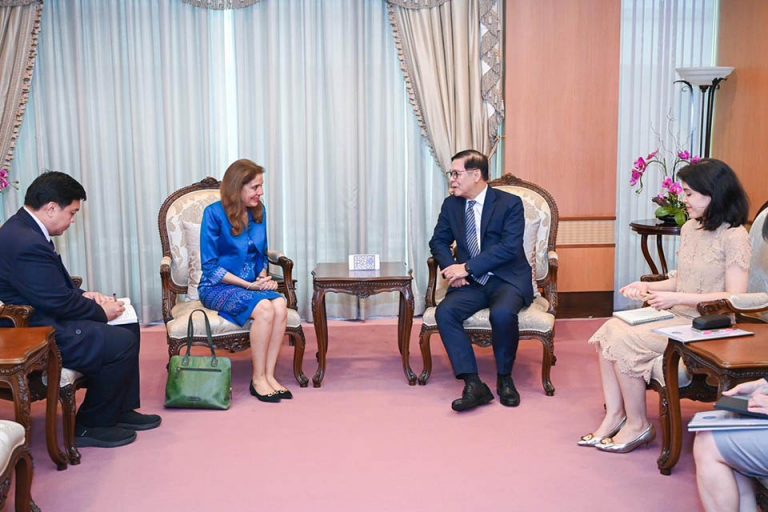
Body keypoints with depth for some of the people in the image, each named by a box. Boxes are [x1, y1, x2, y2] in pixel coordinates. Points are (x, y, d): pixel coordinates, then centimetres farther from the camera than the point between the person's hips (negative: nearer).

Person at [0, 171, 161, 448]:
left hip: (43, 317, 11)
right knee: (121, 342, -16)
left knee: (129, 326, 12)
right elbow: (58, 302, -23)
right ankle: (90, 426, 1)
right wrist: (100, 311, -8)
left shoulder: (23, 228, 8)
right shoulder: (27, 244, -27)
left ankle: (121, 410, 20)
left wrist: (84, 296, 3)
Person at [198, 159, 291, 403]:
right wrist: (248, 284, -15)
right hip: (217, 287, -5)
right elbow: (210, 266, -10)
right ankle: (258, 380, -19)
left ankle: (269, 375, -21)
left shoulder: (258, 211, 7)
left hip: (253, 285, 5)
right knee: (264, 308, -32)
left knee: (280, 304, -27)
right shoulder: (214, 213, -10)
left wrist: (263, 277, -2)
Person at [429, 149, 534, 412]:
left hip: (508, 279, -4)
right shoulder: (451, 204, 9)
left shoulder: (510, 203, -7)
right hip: (471, 282, 4)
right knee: (444, 312, -25)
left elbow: (510, 248, -17)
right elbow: (439, 241, 13)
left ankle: (504, 378, -9)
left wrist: (467, 267, -22)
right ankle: (474, 385, -24)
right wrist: (452, 268, -9)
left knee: (502, 313, -35)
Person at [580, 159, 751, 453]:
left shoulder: (734, 237, -13)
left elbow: (735, 298, -19)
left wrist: (676, 298, -22)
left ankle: (637, 425, -5)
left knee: (623, 341, -22)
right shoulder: (689, 228, 12)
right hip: (677, 316, 8)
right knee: (610, 329, -13)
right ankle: (614, 416, -7)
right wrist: (649, 287, 2)